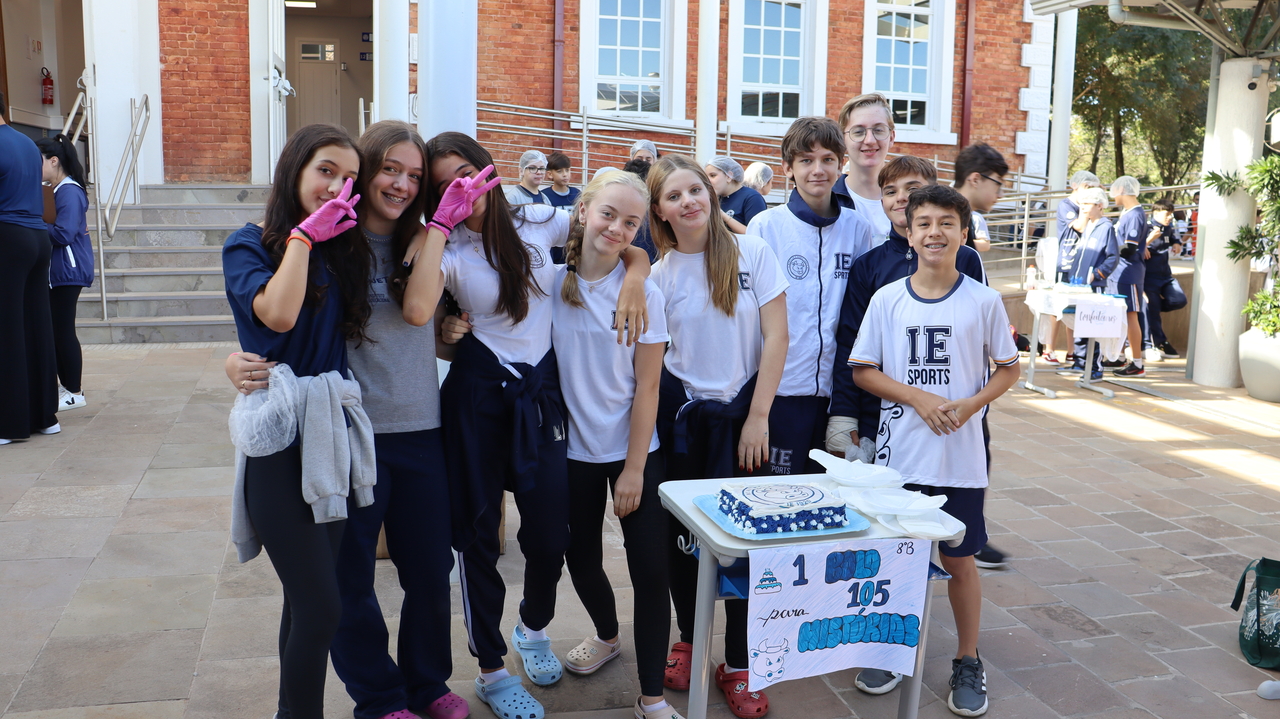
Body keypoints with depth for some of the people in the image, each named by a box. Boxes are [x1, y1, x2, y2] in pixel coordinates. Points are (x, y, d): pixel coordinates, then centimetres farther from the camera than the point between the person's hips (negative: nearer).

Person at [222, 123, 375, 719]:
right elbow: (278, 313, -22)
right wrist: (304, 234, -12)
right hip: (280, 439, -5)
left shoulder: (342, 249, 11)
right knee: (321, 605, -8)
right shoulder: (250, 245, -2)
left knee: (307, 596, 12)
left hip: (334, 429, 5)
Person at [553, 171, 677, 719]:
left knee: (650, 568, -5)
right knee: (580, 558, 13)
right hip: (576, 448, 2)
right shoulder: (551, 283, -3)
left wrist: (634, 469, -10)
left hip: (634, 450, -2)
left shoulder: (644, 293, -9)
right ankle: (607, 635, 44)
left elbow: (647, 387, -9)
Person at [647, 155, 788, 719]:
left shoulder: (752, 253, -4)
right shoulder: (659, 276, 2)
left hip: (743, 412, -2)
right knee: (682, 532, 7)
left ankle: (738, 665, 13)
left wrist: (757, 418, -10)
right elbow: (648, 355, 7)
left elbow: (776, 337, -6)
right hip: (681, 415, 2)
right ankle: (688, 639, 30)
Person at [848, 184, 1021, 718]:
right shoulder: (887, 299, -1)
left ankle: (967, 663, 26)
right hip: (898, 454, 1)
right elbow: (862, 370, 0)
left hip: (959, 457, -1)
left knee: (958, 560, 9)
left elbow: (1007, 369, 5)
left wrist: (971, 404, -13)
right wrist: (920, 398, -13)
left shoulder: (984, 301, -2)